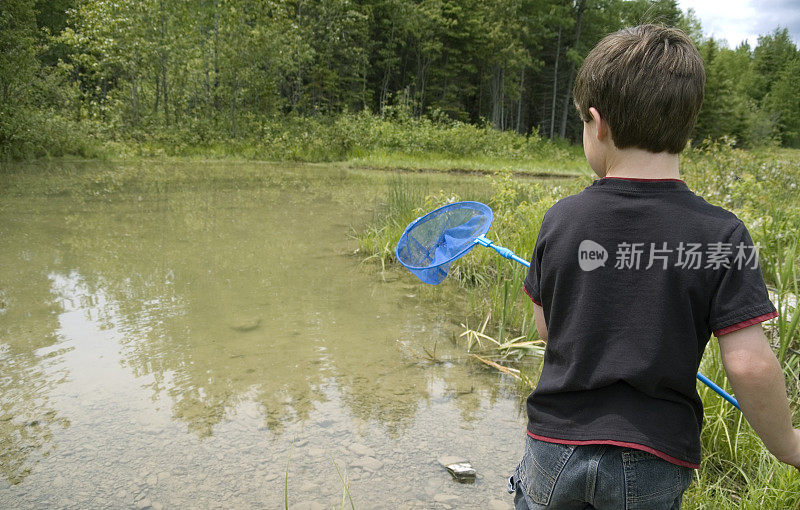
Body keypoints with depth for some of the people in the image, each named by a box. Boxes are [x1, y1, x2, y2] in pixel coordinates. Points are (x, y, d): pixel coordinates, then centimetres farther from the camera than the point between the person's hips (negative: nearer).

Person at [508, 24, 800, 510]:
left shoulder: (561, 218, -9)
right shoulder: (722, 235, -14)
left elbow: (547, 327, 0)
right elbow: (750, 364, -15)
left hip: (556, 443, 1)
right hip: (653, 462, 0)